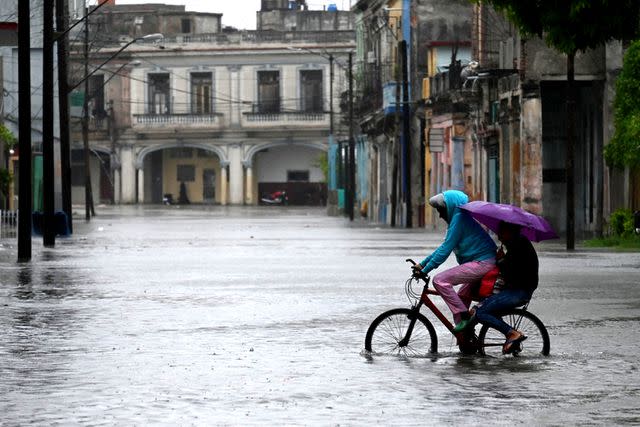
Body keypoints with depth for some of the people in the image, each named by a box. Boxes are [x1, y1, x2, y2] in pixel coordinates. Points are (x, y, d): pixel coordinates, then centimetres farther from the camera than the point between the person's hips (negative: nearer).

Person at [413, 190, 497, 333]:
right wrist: (422, 264, 23)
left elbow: (446, 249, -14)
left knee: (440, 280, -16)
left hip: (481, 263, -11)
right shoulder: (459, 218, 21)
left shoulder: (459, 219, -11)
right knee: (462, 296, 23)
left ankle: (463, 317, -16)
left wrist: (425, 270, -10)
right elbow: (444, 247, 26)